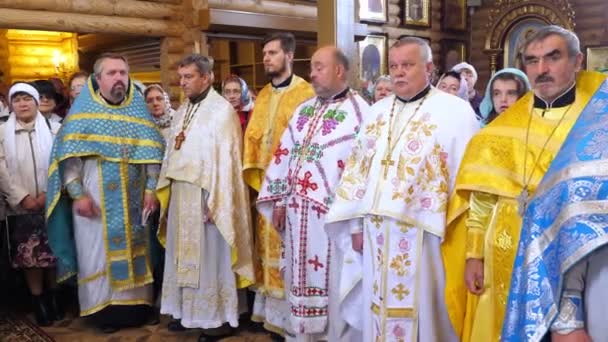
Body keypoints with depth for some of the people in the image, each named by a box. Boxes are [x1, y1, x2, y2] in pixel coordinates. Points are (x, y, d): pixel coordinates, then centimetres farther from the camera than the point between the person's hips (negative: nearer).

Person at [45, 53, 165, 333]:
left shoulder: (138, 110, 6)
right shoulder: (83, 111, -1)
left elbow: (151, 153, 3)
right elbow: (68, 155, -6)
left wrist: (151, 189, -5)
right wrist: (77, 194, -13)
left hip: (133, 199, 2)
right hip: (95, 199, -2)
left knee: (132, 251, 9)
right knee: (98, 252, 3)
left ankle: (135, 305, 20)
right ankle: (104, 310, 15)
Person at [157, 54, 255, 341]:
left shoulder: (222, 110, -11)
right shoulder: (182, 111, 14)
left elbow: (226, 159, -16)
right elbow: (171, 154, 16)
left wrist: (215, 201, -19)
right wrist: (166, 192, 12)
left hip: (205, 195, -8)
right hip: (180, 194, 8)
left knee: (211, 255, 0)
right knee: (183, 253, 14)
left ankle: (219, 318, 13)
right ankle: (186, 310, 27)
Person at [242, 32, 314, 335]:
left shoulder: (305, 93, -5)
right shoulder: (262, 96, 16)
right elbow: (252, 136, 15)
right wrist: (254, 175, 4)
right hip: (265, 181, 7)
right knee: (266, 242, 11)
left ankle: (287, 312, 7)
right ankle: (268, 305, 21)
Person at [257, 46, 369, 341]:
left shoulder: (358, 112, -8)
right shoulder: (303, 110, 13)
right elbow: (284, 155, 13)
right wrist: (278, 200, 9)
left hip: (331, 214, -6)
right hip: (298, 211, 7)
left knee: (333, 285, 3)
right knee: (300, 279, 16)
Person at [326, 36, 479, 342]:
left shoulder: (455, 111, -4)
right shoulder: (377, 112, 13)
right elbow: (358, 168, 13)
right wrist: (356, 224, 9)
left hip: (425, 235, -5)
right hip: (377, 234, 5)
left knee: (422, 311, 5)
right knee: (380, 308, 13)